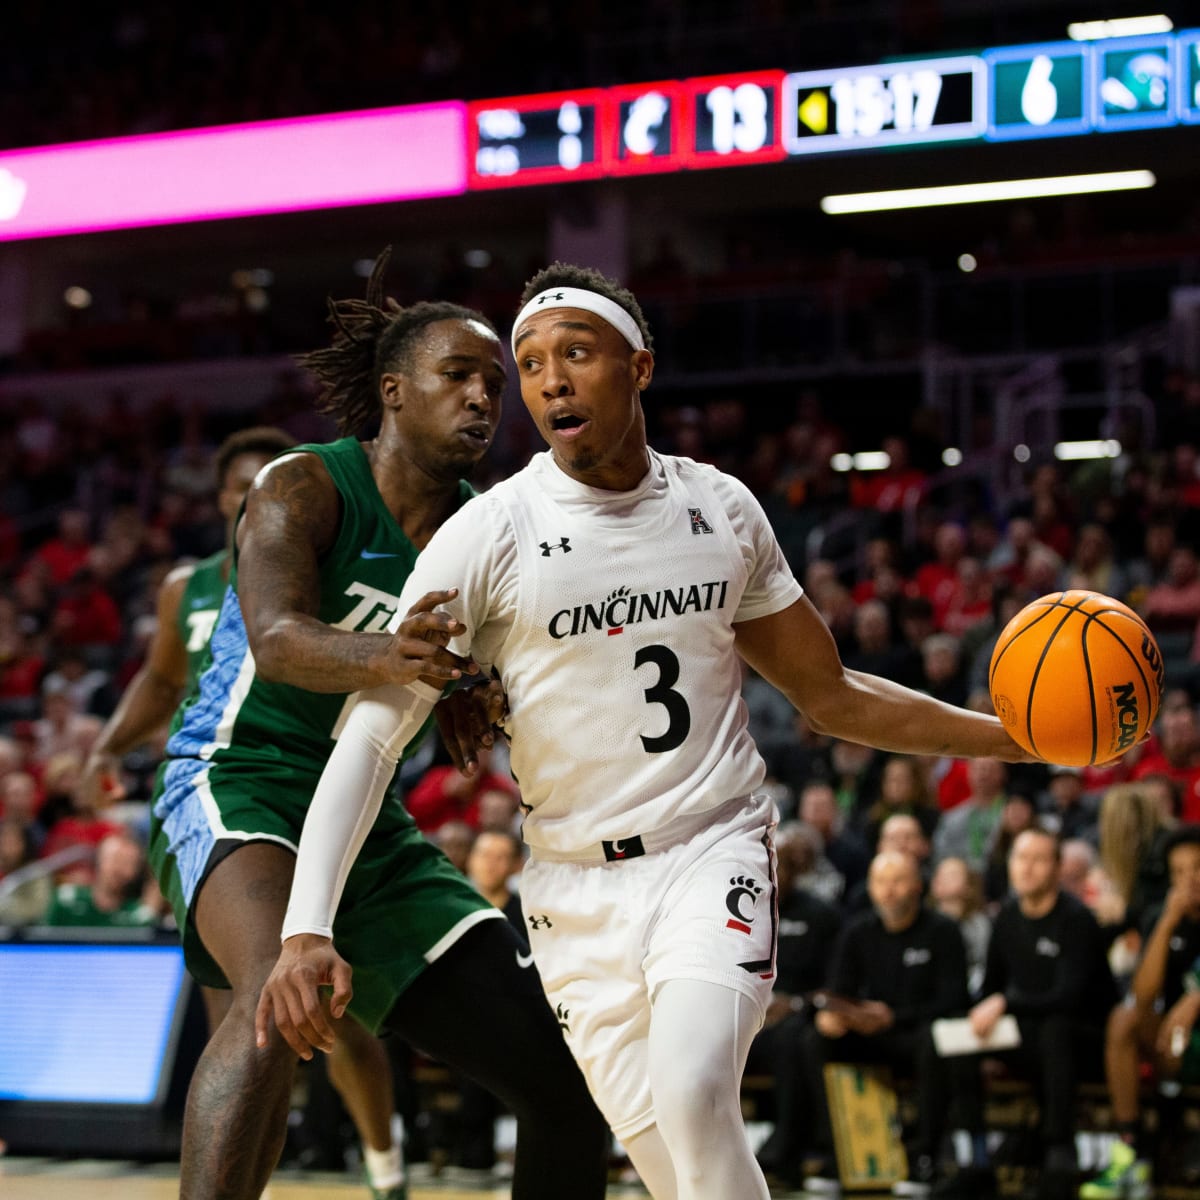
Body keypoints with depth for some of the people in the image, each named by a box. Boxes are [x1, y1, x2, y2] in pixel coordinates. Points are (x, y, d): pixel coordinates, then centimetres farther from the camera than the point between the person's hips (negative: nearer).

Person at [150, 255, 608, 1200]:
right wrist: (387, 659, -49)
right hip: (242, 780, -6)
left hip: (372, 821, 7)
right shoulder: (305, 489, -10)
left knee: (567, 1083, 3)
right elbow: (275, 642, -28)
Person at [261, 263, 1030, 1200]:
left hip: (716, 850, 1)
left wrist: (1017, 736, 9)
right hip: (577, 884, 0)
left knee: (692, 1089, -26)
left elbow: (830, 695, 14)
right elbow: (372, 735, -14)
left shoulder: (723, 509, 2)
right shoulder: (489, 535, -9)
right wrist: (308, 929, -27)